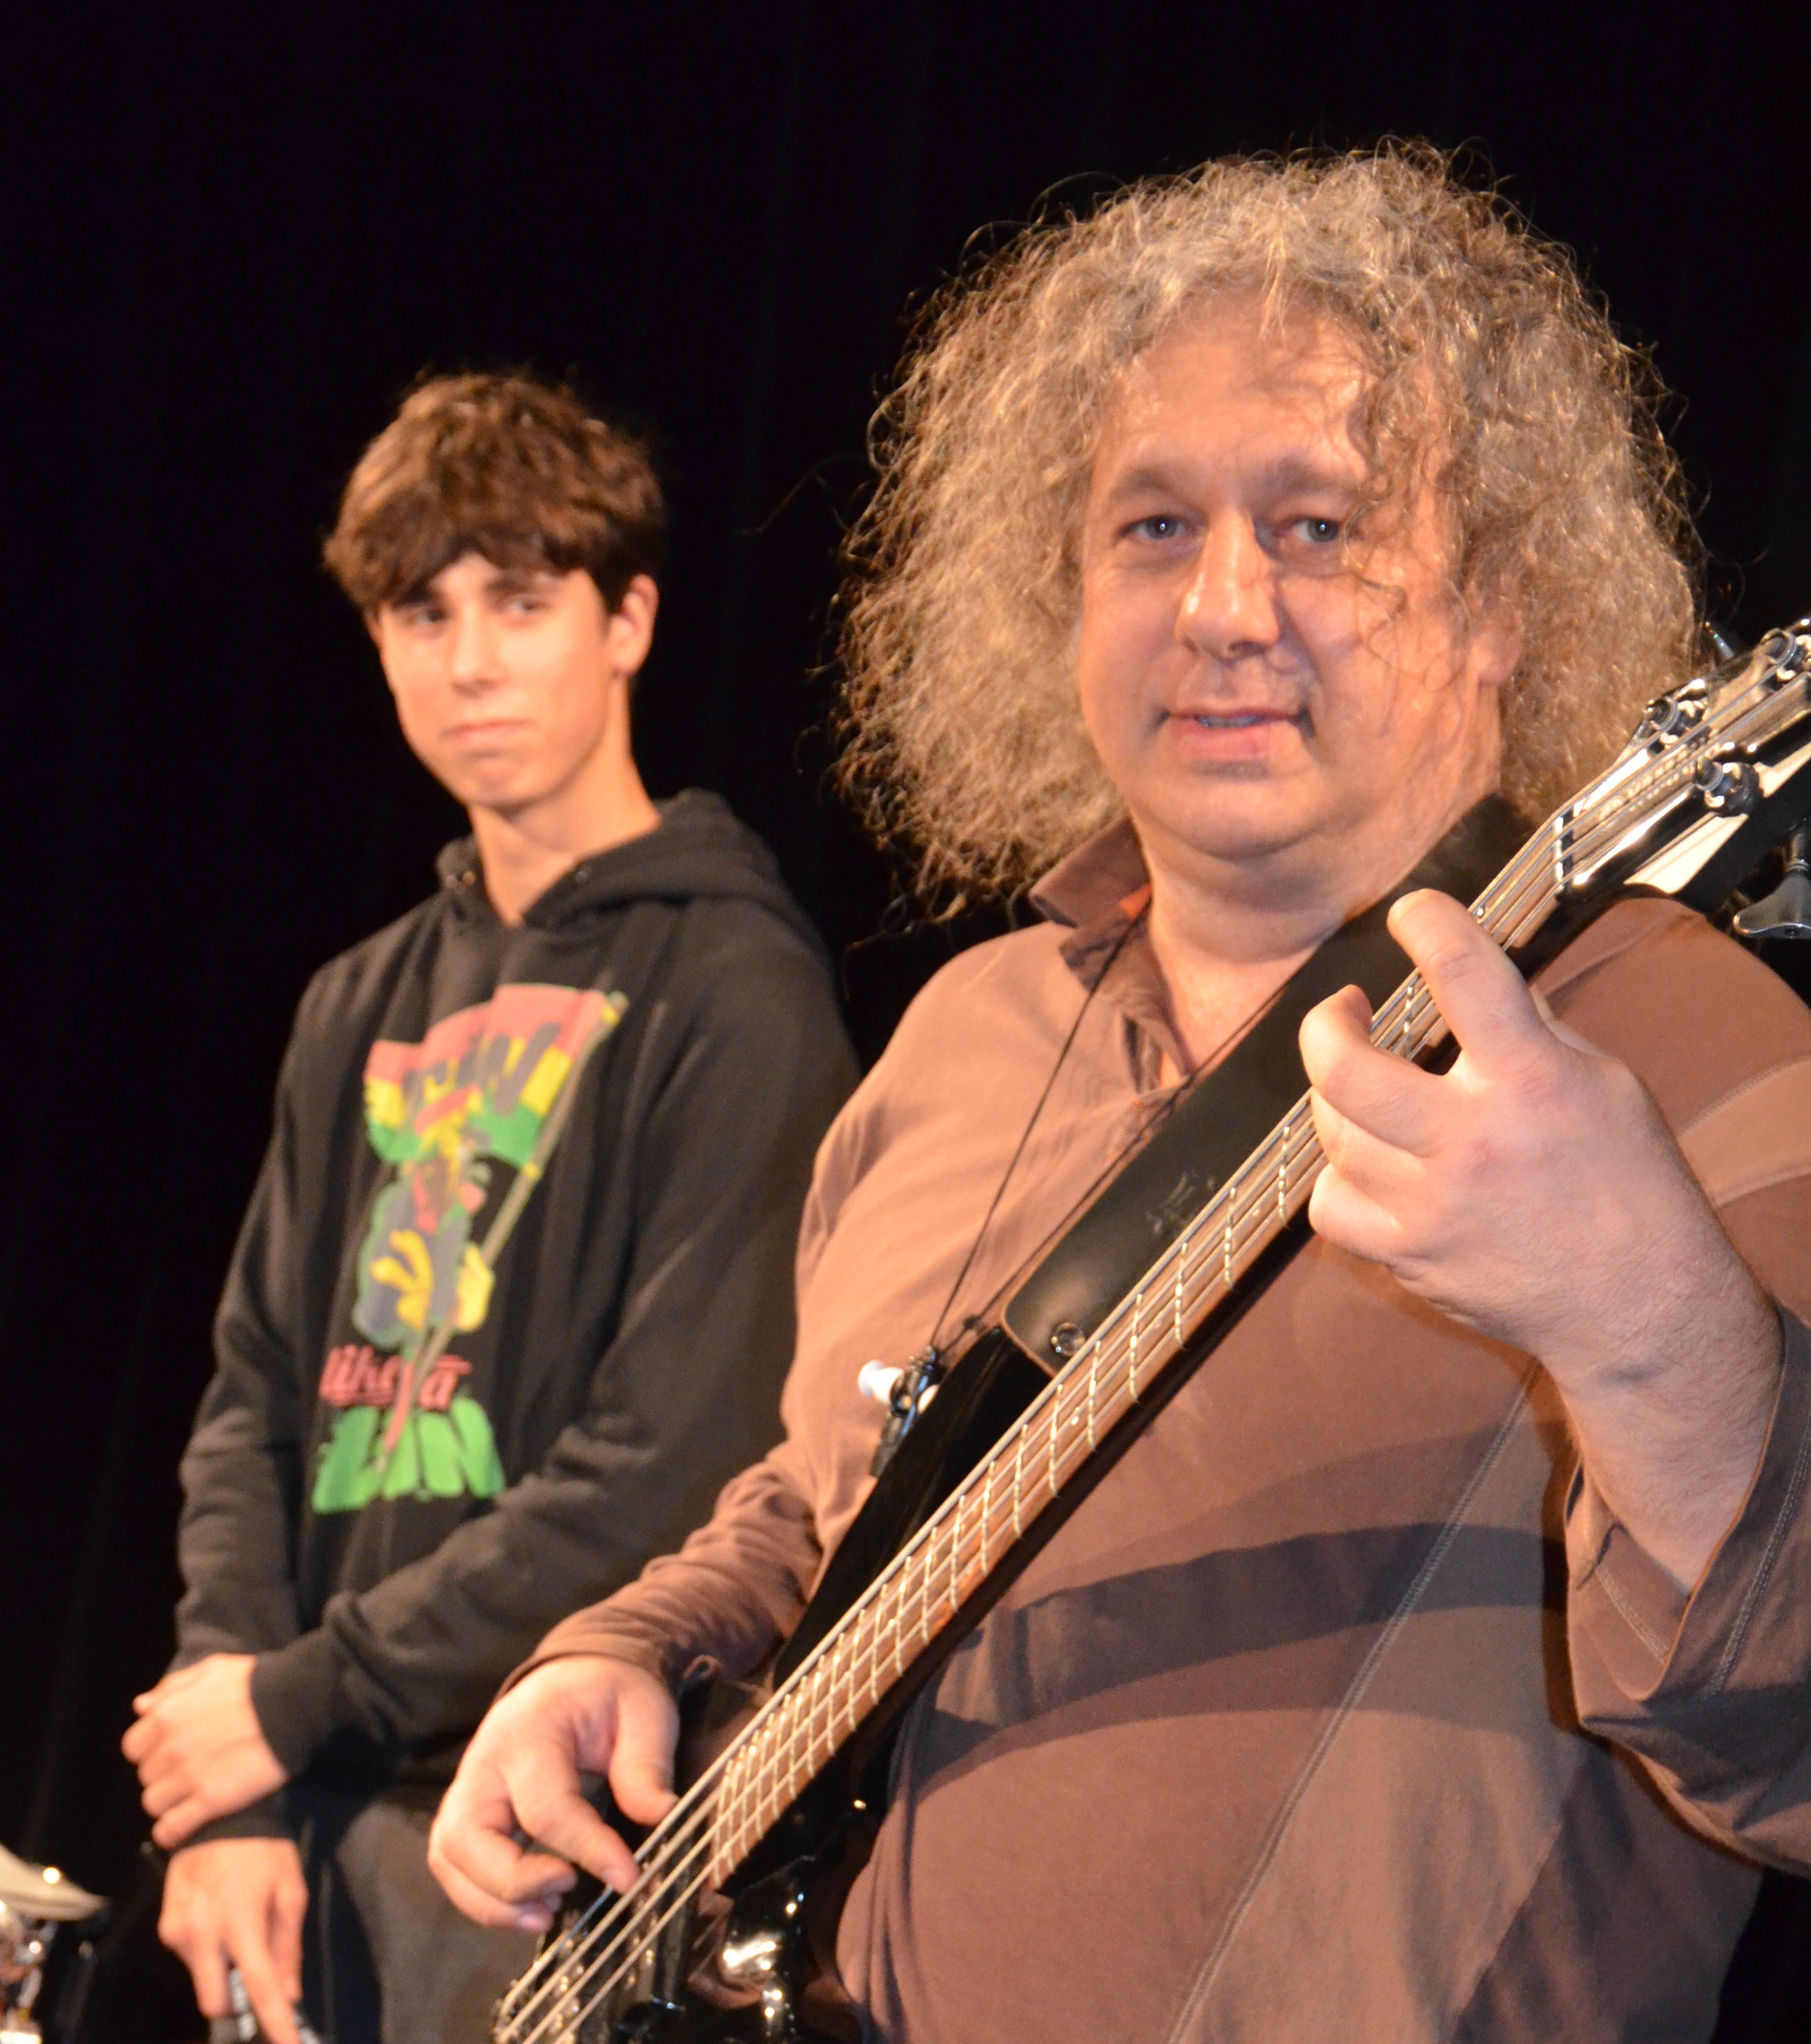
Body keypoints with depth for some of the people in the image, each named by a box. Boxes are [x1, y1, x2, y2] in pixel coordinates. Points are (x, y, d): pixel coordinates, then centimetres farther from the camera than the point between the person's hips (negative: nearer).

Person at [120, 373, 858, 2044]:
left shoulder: (730, 990, -8)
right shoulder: (364, 1012, 14)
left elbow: (674, 1466, -15)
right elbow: (259, 1402, 11)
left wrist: (303, 1700, -11)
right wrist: (230, 1798, -2)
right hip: (322, 1829, 6)